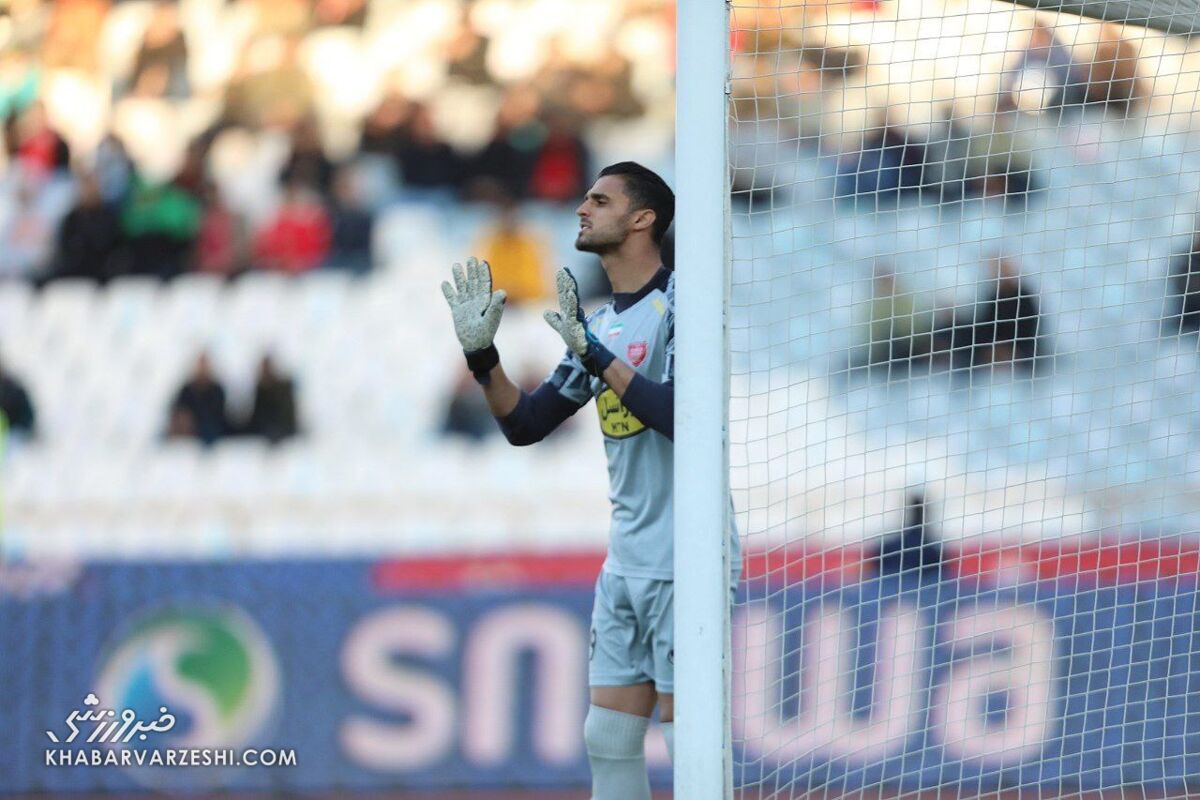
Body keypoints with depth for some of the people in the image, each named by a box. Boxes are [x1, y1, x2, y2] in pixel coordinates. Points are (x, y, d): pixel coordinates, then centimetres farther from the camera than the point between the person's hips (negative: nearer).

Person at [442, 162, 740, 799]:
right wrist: (481, 354, 3)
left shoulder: (682, 303, -10)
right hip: (626, 565, 8)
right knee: (607, 736, 6)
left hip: (685, 561, -8)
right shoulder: (600, 324, 15)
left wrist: (598, 357, -23)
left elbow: (681, 416, -23)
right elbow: (524, 425, 16)